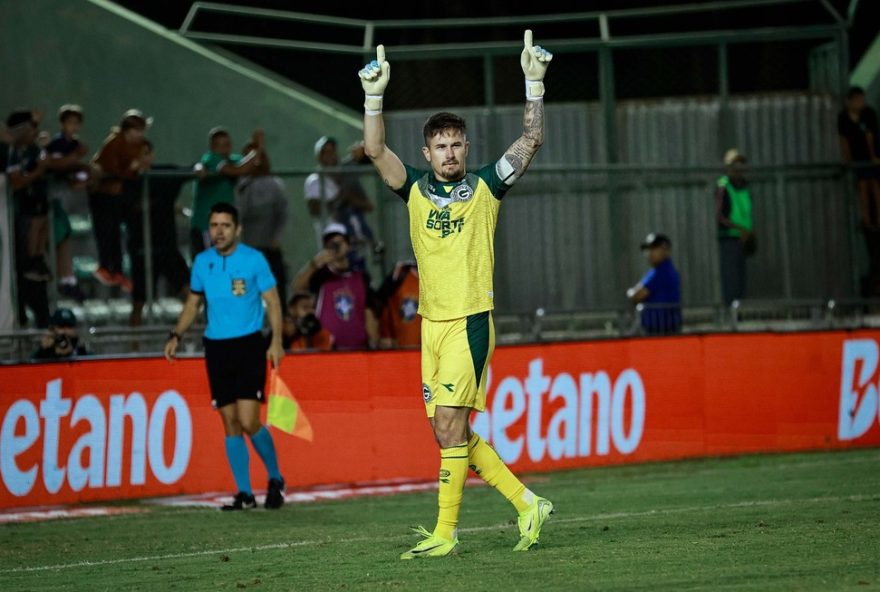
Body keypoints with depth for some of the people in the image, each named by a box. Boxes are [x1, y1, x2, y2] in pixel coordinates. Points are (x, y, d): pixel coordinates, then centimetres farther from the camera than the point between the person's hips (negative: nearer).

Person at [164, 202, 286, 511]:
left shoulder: (253, 259, -5)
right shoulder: (201, 262, 7)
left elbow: (272, 300, -2)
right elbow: (192, 303, 20)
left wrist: (276, 341, -12)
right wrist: (176, 335, 8)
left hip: (249, 346, -4)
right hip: (216, 348, 4)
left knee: (248, 420, -12)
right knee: (230, 424, 3)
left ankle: (275, 479, 8)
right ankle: (244, 493, 8)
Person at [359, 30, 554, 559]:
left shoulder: (486, 187, 3)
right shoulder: (416, 189, 9)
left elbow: (532, 142, -2)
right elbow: (376, 150, -2)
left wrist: (535, 83, -10)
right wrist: (374, 96, -14)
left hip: (471, 321, -5)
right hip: (432, 323, 5)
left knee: (451, 425, -11)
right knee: (451, 433, 5)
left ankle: (445, 531, -6)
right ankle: (527, 504, 17)